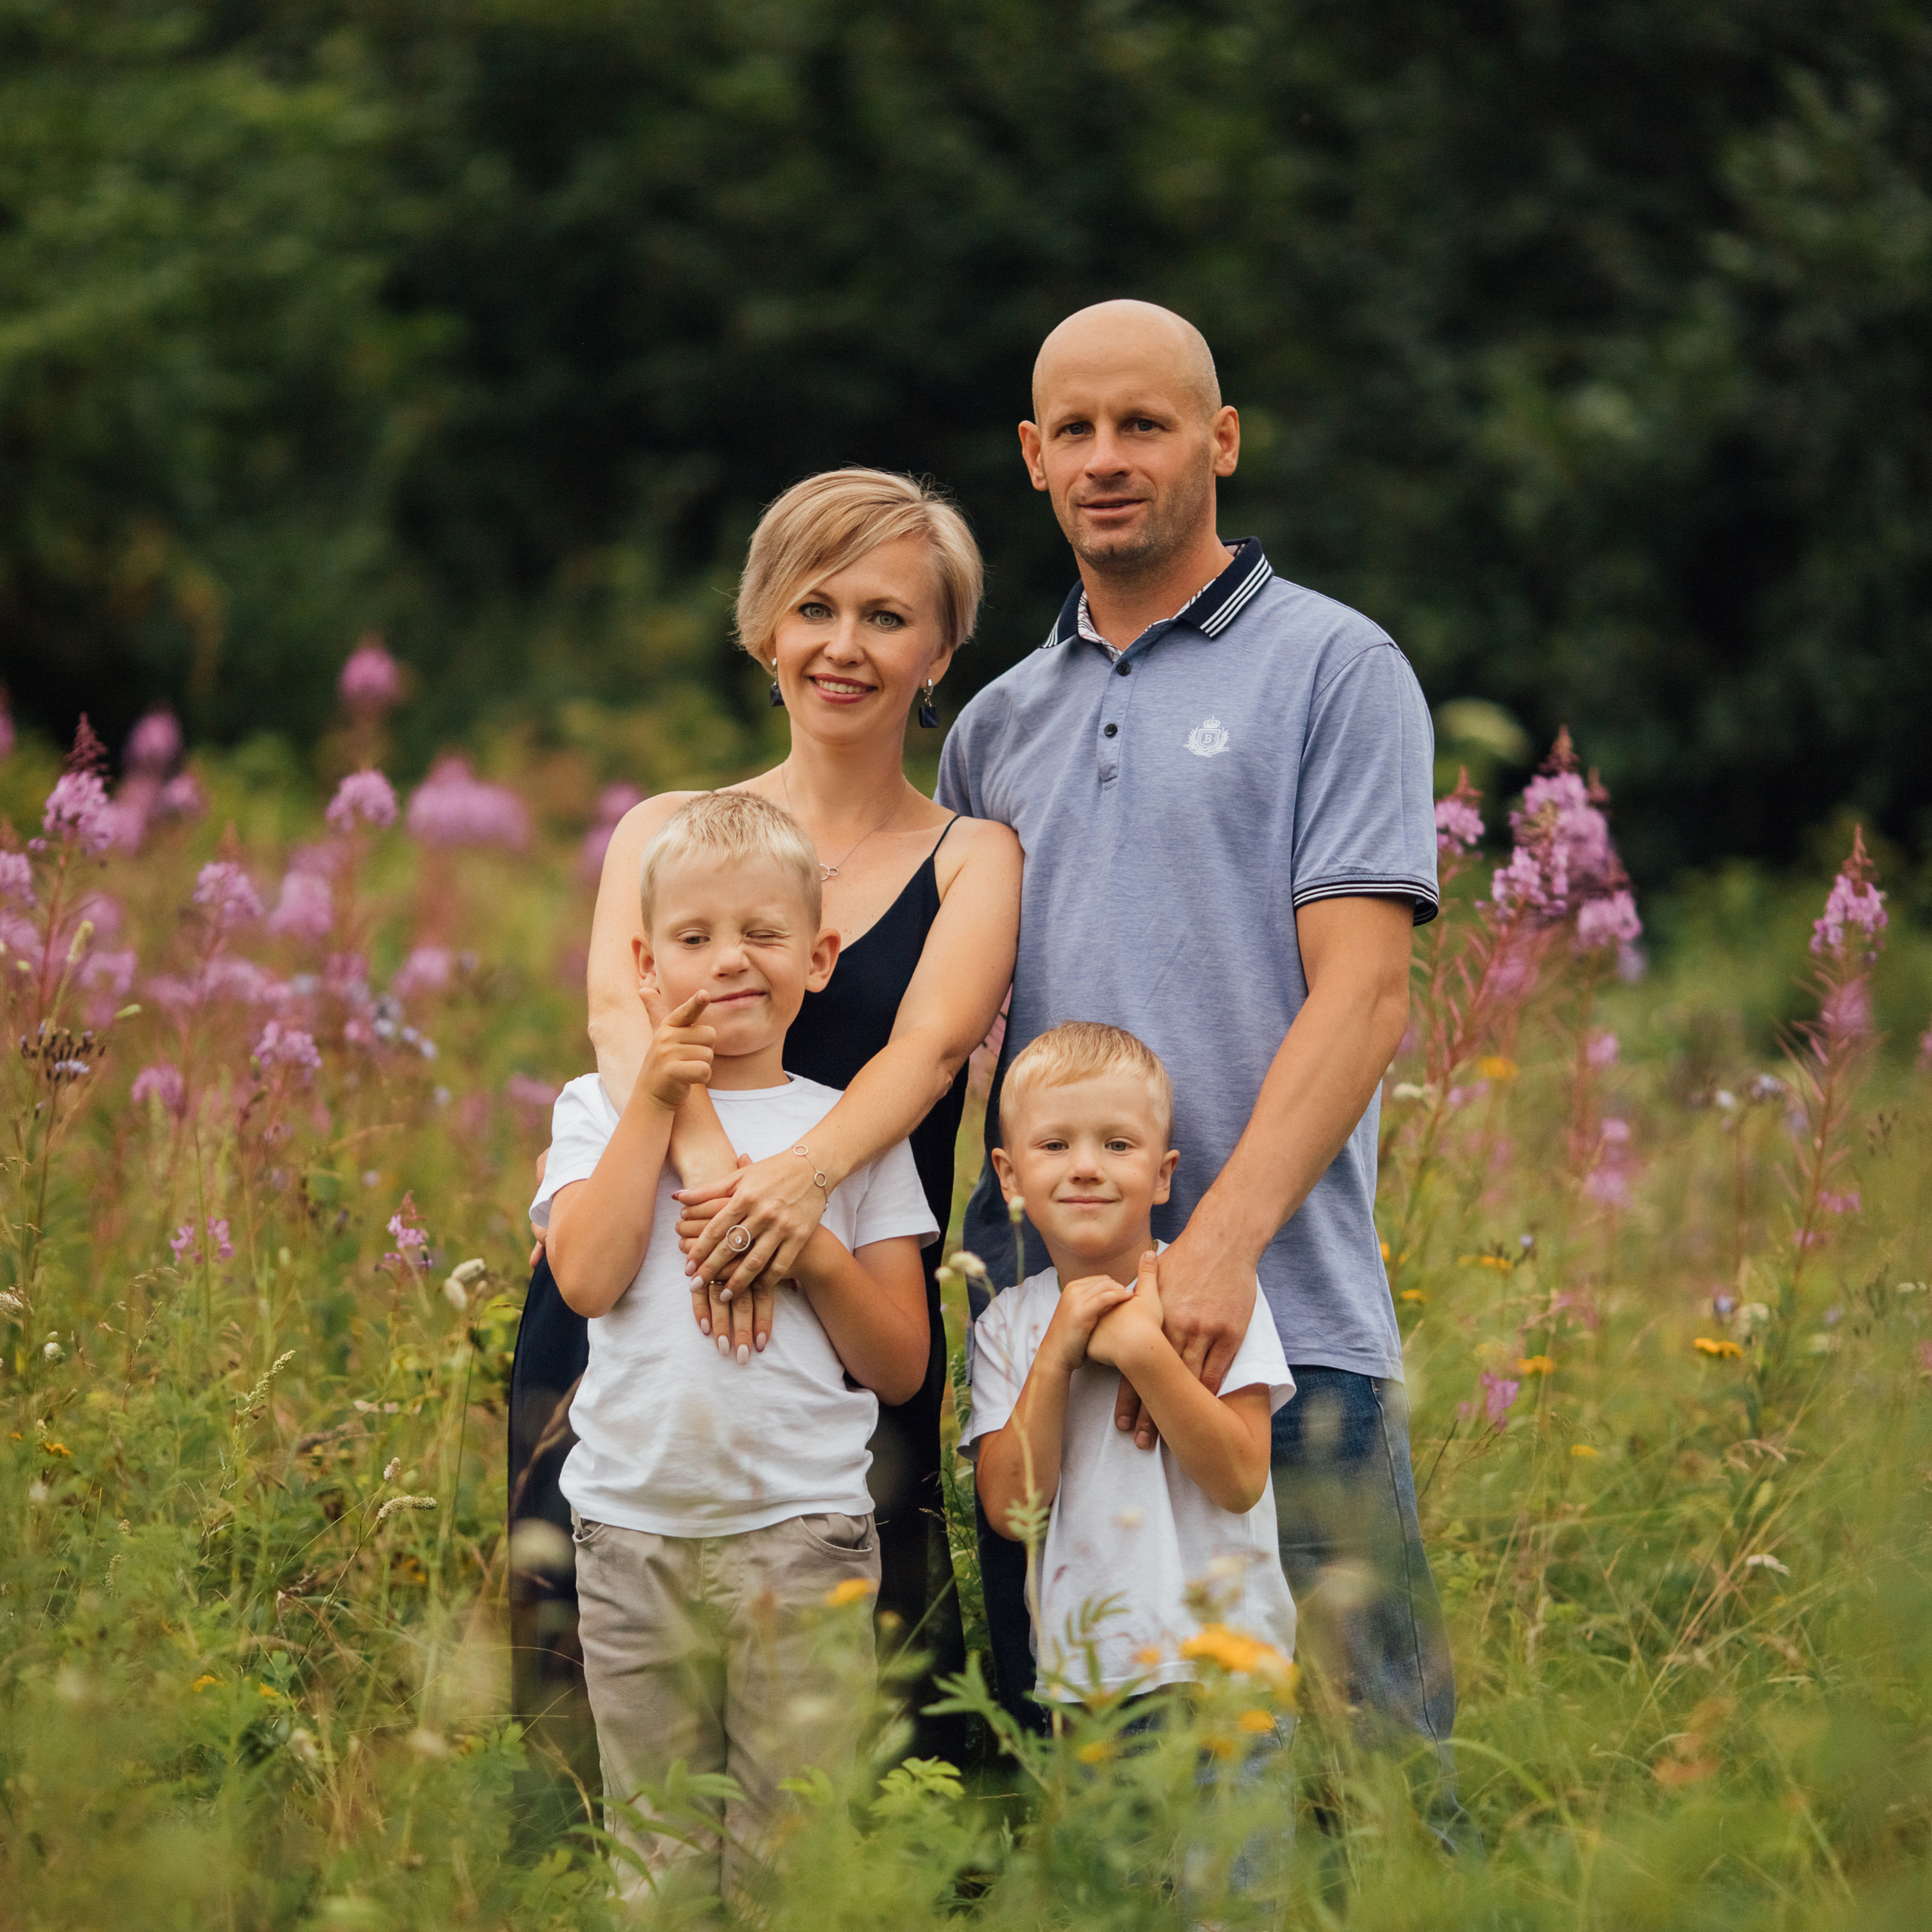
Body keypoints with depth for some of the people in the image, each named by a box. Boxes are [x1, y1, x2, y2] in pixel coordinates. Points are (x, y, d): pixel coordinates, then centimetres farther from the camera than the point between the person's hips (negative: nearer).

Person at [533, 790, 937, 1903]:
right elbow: (586, 1277, -10)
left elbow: (901, 1369, 5)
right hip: (635, 1534, 1)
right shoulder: (602, 1110, 9)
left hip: (802, 1531, -1)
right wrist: (656, 1103, -7)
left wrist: (818, 1252, -11)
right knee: (658, 1866, 6)